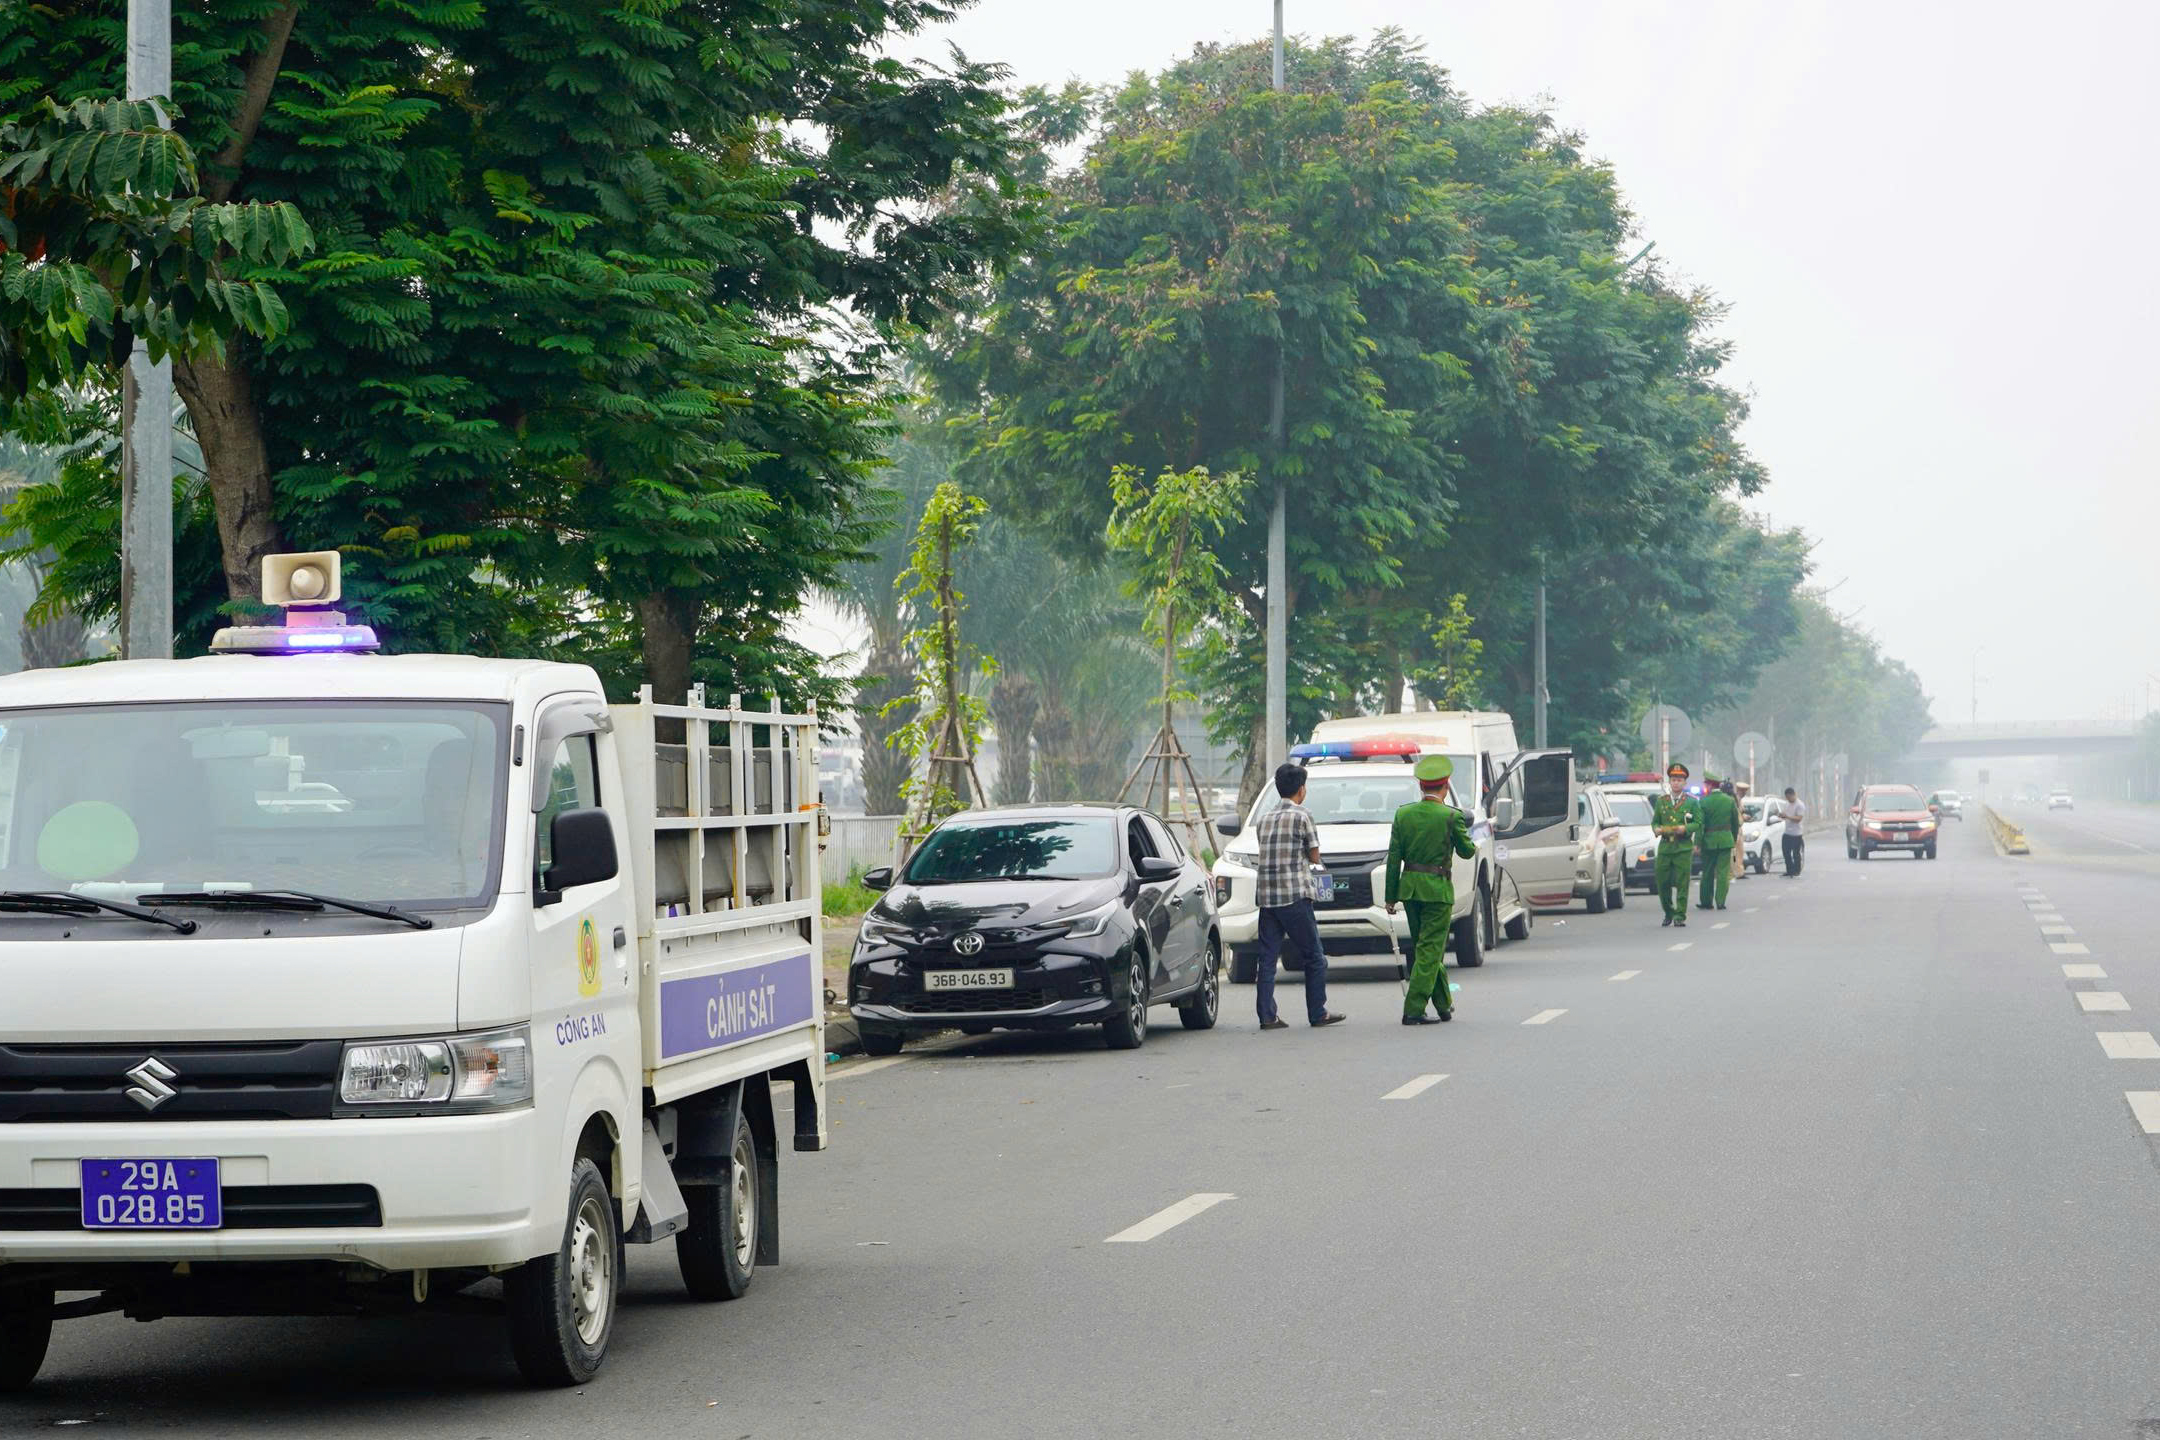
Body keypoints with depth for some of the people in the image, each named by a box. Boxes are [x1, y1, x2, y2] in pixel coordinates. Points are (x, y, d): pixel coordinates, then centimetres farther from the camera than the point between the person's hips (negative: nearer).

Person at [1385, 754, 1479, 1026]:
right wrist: (1474, 846, 24)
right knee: (1430, 950, -1)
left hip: (1409, 888, 5)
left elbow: (1393, 858, 2)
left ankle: (1444, 1004, 29)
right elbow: (1466, 852, 1)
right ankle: (1413, 1010, -7)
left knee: (1426, 949, 17)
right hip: (1437, 889, -5)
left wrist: (1391, 897, 7)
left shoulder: (1403, 814, 1)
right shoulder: (1451, 816, -10)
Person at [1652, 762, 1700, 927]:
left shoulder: (1691, 801, 5)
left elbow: (1699, 823, 2)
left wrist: (1685, 828, -15)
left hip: (1683, 847, -3)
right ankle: (1668, 913, 18)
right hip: (1665, 846, 3)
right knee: (1662, 882, 1)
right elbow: (1654, 821, 15)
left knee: (1682, 883, -6)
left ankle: (1680, 916, -4)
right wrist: (1657, 829, -7)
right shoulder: (1661, 801, 12)